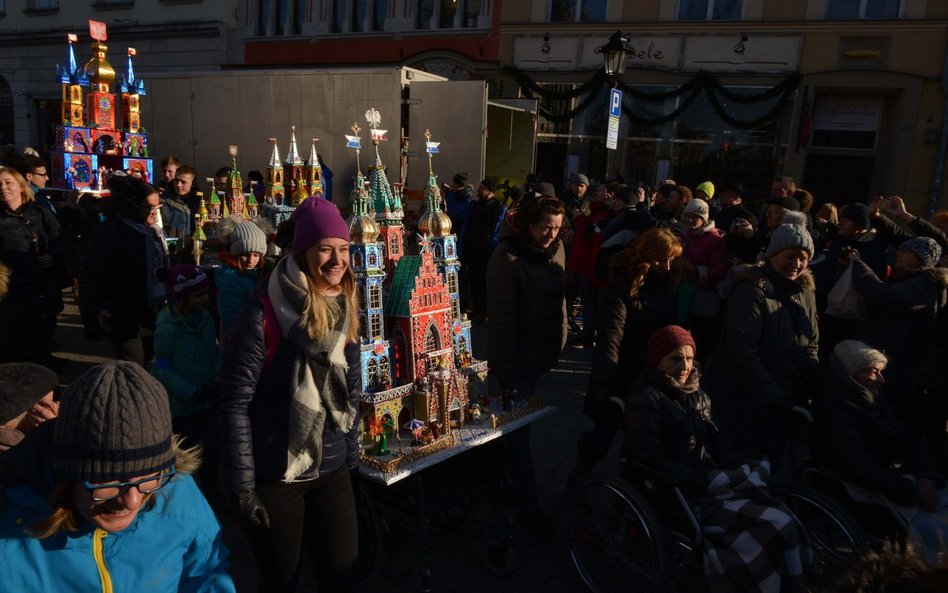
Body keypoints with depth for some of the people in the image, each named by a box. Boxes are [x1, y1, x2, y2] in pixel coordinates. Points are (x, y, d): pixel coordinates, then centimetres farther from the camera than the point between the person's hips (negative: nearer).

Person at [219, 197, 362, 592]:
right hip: (274, 476, -5)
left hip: (332, 471, 5)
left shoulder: (346, 309, 2)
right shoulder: (264, 313, -17)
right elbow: (235, 403, -16)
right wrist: (243, 485, -15)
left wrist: (351, 456, 12)